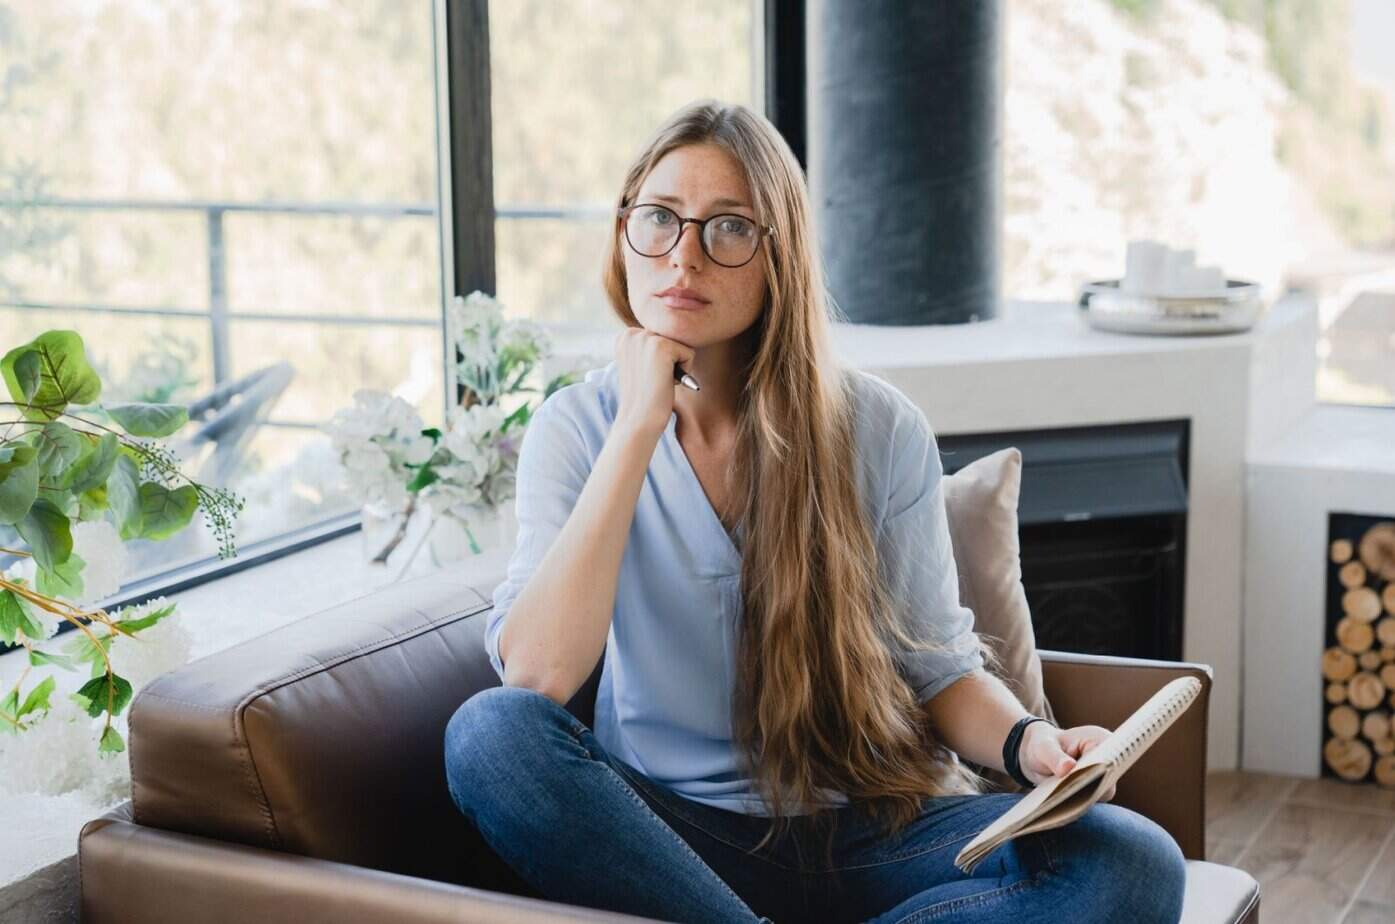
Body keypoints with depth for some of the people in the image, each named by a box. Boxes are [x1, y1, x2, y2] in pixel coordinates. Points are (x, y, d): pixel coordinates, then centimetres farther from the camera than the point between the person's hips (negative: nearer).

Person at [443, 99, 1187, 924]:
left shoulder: (879, 430, -2)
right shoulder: (578, 427, -2)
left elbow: (941, 667, 6)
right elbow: (535, 676, -17)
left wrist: (1028, 742, -17)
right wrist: (640, 427, -18)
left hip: (867, 833, 1)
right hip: (669, 834, -1)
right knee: (491, 732, -30)